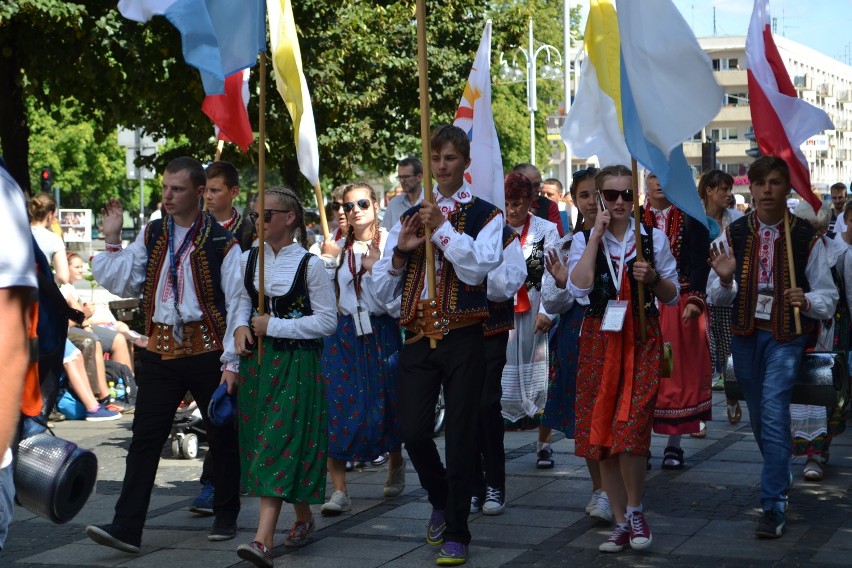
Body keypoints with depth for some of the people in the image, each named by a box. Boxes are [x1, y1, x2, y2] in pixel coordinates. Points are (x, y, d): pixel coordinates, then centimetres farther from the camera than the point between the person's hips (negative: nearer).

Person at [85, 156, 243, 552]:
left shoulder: (221, 243, -6)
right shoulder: (151, 236, 8)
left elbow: (236, 304, -7)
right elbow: (121, 283, 7)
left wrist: (231, 363, -9)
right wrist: (112, 241, -3)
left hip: (207, 352, -3)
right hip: (161, 351, 4)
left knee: (221, 437, 10)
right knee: (145, 437, -2)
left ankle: (226, 518, 27)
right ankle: (126, 528, -2)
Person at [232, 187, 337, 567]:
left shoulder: (310, 265, -8)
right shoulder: (249, 259, 7)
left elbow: (327, 321, -8)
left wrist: (274, 326, -13)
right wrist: (242, 327, -3)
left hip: (296, 361, -6)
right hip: (256, 360, 6)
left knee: (278, 441, -12)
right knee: (261, 440, 8)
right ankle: (303, 517, 27)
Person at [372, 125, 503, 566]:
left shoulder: (485, 215, 3)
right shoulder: (409, 218, 13)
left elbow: (477, 268, -15)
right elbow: (383, 290, 10)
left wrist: (442, 227, -17)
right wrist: (400, 251, -7)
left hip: (462, 338, -3)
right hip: (418, 339, 3)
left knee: (460, 437, 0)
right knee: (413, 432, -2)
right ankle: (441, 500, 28)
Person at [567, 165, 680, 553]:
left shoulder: (653, 238, 6)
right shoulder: (583, 241, 5)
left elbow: (673, 296, 9)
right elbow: (578, 288, -13)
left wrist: (653, 278, -11)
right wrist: (596, 237, -11)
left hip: (642, 339, -2)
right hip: (599, 340, 2)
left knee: (630, 432, -15)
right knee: (600, 434, 4)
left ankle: (634, 510, 8)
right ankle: (621, 522, 16)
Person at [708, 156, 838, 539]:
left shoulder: (806, 238, -6)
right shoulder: (733, 234, 2)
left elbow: (828, 297, 1)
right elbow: (718, 298, 6)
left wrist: (807, 301, -21)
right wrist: (724, 280, -16)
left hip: (786, 335, -4)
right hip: (745, 332, 4)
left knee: (774, 411, -17)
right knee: (758, 415, 15)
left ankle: (773, 506, -15)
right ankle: (781, 477, 39)